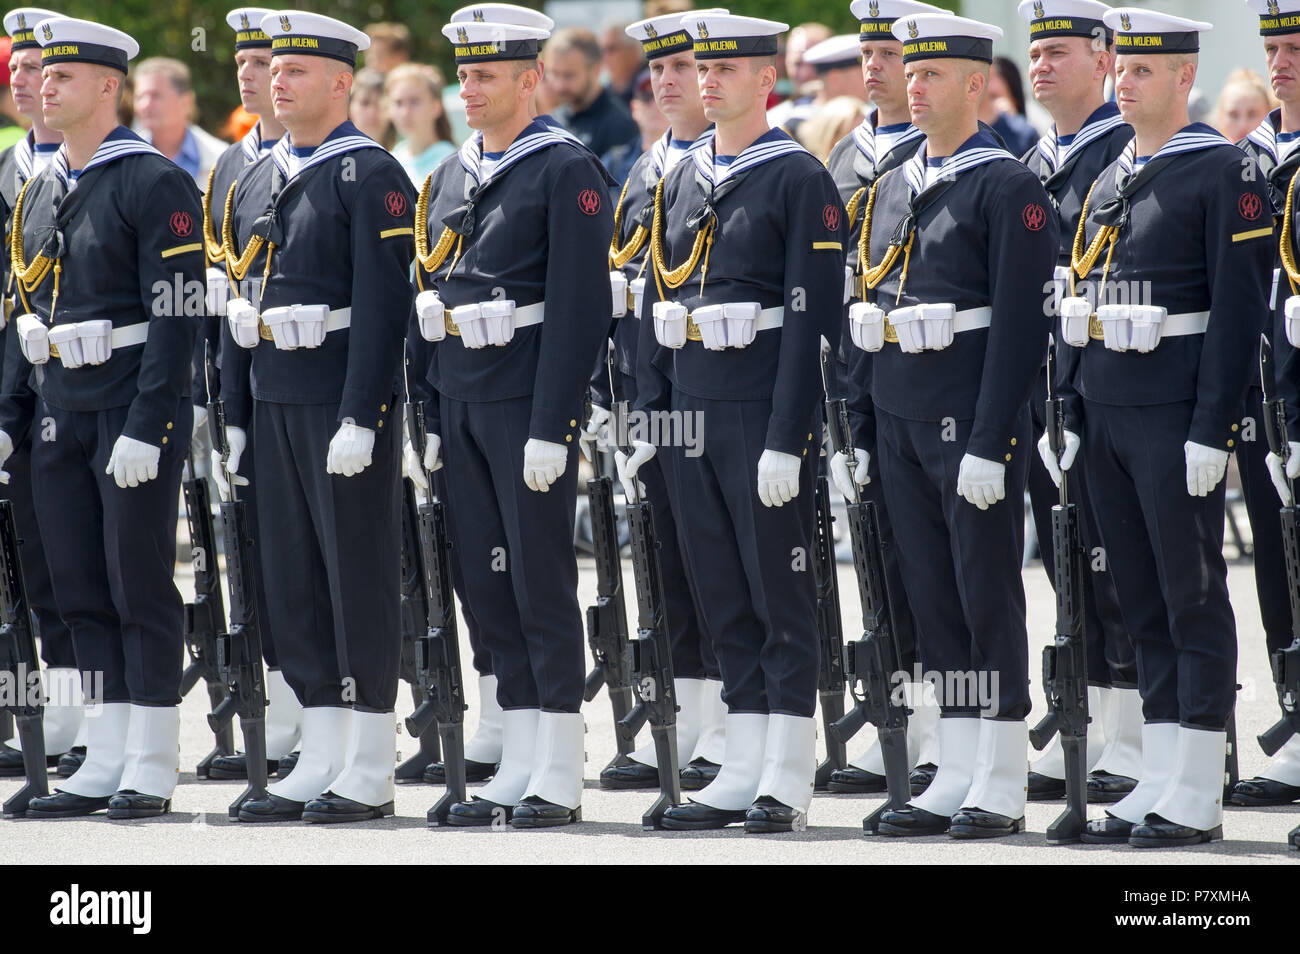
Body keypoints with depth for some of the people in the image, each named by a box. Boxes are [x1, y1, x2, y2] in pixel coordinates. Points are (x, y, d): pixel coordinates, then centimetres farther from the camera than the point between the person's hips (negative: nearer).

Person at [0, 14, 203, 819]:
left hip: (134, 415, -7)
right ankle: (107, 762, 12)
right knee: (82, 593, 7)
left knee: (142, 591, -3)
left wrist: (147, 427, -20)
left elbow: (177, 317, -15)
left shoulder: (156, 184, -10)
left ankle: (153, 768, 2)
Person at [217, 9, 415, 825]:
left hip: (345, 403, -8)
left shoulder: (371, 176, -9)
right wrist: (236, 415, 12)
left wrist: (360, 418, -20)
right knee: (292, 582, 9)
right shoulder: (255, 182, 15)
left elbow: (383, 304, -15)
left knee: (361, 581, -3)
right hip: (274, 403, 8)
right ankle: (320, 764, 15)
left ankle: (370, 776, 1)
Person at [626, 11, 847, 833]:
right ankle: (743, 773, 14)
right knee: (724, 601, 9)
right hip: (694, 414, 7)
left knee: (782, 598, -2)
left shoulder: (800, 180, -8)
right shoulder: (682, 181, 14)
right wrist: (649, 418, 10)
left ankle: (788, 784, 2)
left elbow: (811, 317, -13)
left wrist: (787, 439, -18)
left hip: (764, 415, -7)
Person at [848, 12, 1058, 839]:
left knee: (988, 596, -3)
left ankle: (1003, 789, 2)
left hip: (973, 422, -7)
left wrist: (988, 444, -19)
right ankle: (957, 780, 13)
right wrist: (867, 428, 14)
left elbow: (1019, 326, -14)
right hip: (903, 423, 7)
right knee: (933, 597, 9)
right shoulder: (892, 189, 15)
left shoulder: (1010, 189, -8)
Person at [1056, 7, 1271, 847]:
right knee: (1144, 603, 10)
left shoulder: (1222, 173, -8)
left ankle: (1199, 800, 0)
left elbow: (1239, 307, -13)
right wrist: (1073, 415, 13)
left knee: (1194, 601, -2)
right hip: (1109, 420, 8)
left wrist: (1213, 429, -17)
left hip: (1176, 421, -7)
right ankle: (1160, 784, 14)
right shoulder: (1111, 180, 15)